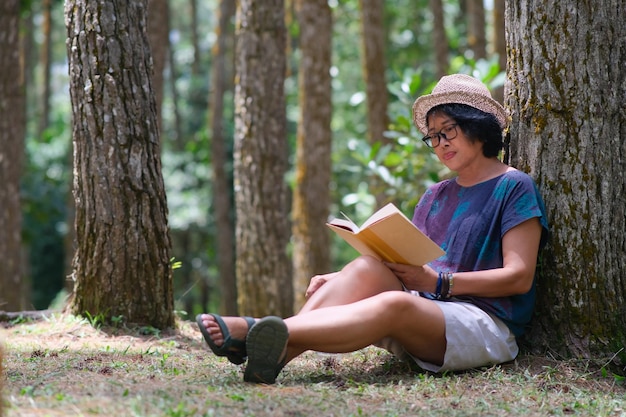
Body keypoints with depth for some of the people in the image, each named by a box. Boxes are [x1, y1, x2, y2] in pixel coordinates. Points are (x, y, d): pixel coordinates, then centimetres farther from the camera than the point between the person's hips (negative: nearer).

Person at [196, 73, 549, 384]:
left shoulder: (514, 188, 2)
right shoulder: (436, 197, 23)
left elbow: (519, 277, -7)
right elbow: (405, 266, 15)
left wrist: (437, 282, -16)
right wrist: (342, 282, -4)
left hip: (487, 326, -6)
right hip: (425, 309, 6)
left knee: (396, 304, -35)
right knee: (367, 269, -22)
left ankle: (277, 338, -53)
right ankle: (266, 344, -45)